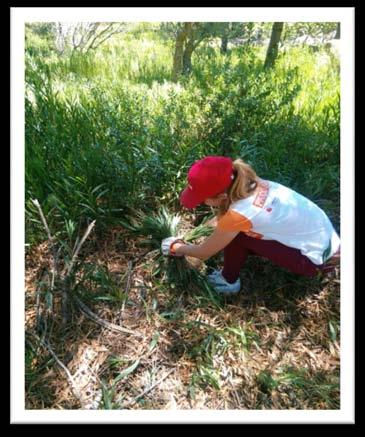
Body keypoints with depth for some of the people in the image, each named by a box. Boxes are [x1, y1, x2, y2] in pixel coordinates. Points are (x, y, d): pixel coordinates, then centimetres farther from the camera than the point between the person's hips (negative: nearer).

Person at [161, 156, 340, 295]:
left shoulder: (239, 213, -29)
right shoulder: (247, 183, -10)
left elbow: (203, 253, -12)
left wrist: (176, 247, 2)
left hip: (318, 258, -7)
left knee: (236, 235, -14)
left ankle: (228, 281, 8)